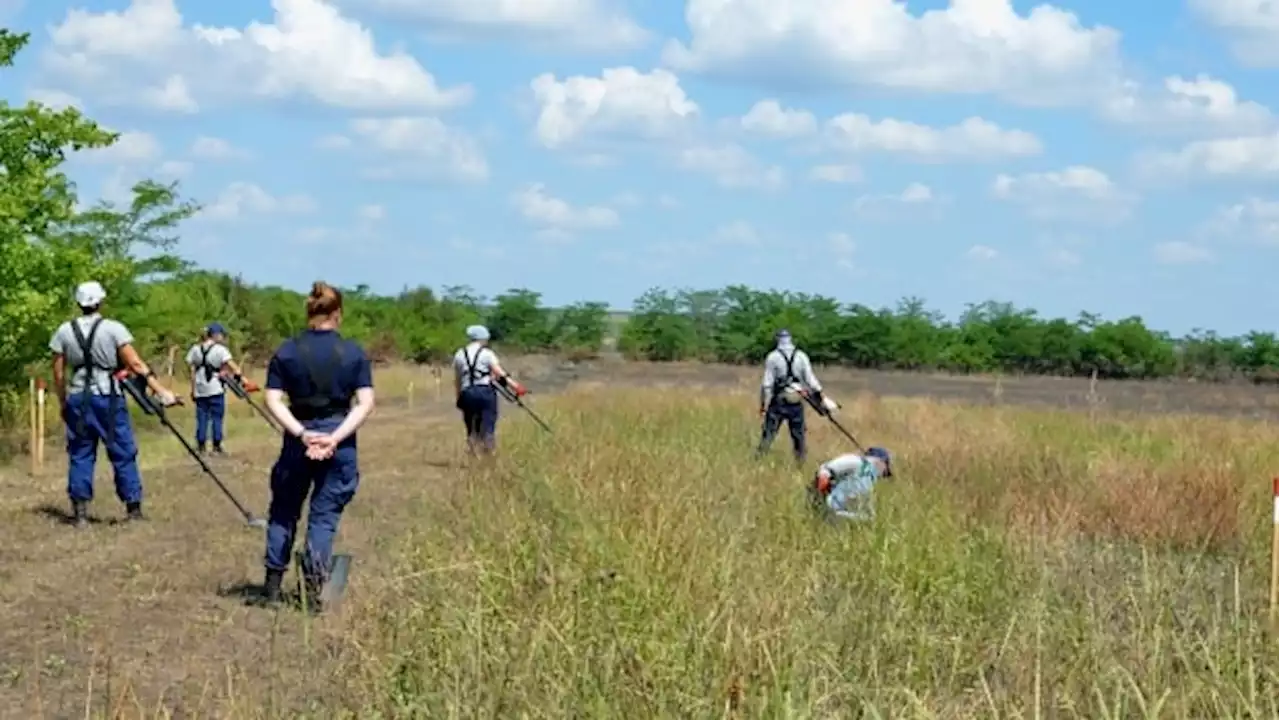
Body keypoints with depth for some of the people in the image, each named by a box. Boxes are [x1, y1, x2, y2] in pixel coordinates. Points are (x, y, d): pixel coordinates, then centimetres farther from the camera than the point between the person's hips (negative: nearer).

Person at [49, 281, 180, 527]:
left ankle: (80, 512, 4)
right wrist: (161, 391, -10)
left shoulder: (64, 331, 2)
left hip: (77, 398, 3)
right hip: (107, 397, -3)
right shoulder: (113, 329, -6)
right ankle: (134, 508, 7)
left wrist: (63, 403, 17)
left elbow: (58, 372, 5)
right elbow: (135, 364, -11)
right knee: (123, 453, 5)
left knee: (80, 454, 8)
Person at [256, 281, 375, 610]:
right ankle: (313, 589, 1)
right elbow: (365, 402, -8)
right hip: (339, 443, 0)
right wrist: (335, 437, -13)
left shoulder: (286, 352, 0)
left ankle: (272, 586, 16)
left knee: (284, 510, 15)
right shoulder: (354, 353, 0)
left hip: (298, 438, 1)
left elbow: (273, 400, -7)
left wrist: (301, 433, -11)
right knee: (325, 514, 5)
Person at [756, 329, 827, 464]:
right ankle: (801, 462, 12)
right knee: (798, 436, 10)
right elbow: (811, 380, 1)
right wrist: (820, 398, 6)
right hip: (796, 403, 2)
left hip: (778, 402, -2)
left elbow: (767, 383, -6)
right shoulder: (801, 356, 2)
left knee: (768, 433, 3)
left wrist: (763, 404, -2)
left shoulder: (773, 357, -4)